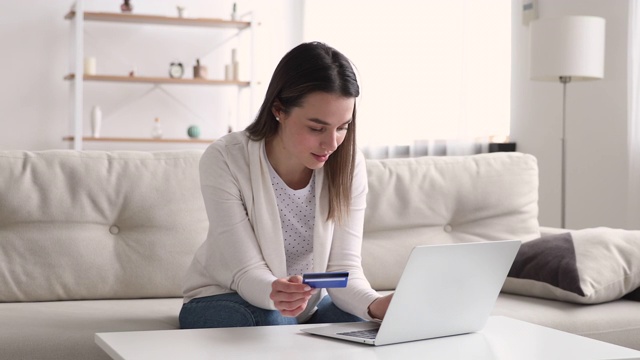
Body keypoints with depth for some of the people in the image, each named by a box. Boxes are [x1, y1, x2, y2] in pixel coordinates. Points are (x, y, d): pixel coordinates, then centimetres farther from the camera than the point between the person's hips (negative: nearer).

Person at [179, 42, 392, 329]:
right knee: (273, 324, -34)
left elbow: (344, 267, -16)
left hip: (307, 303, 3)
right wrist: (275, 293, -49)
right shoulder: (223, 161, -24)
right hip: (226, 299, -3)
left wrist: (374, 305, -40)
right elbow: (247, 273, -25)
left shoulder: (347, 164, -14)